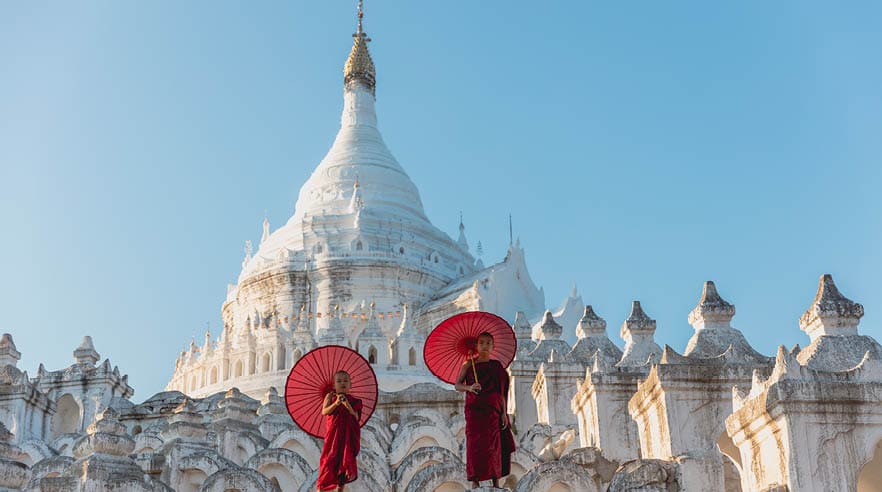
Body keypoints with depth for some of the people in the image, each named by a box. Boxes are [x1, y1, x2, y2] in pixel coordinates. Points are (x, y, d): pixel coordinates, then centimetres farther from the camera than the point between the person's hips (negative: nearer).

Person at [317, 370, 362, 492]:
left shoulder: (353, 401, 5)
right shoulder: (330, 396, 1)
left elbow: (356, 418, -3)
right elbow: (324, 412, -11)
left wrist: (348, 406, -19)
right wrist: (336, 403, -26)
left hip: (348, 436, 2)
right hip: (333, 434, -2)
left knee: (344, 461, 5)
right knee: (329, 459, -4)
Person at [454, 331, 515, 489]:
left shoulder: (497, 366, 9)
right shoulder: (468, 365, 5)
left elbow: (502, 391, 9)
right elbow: (457, 385, 1)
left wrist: (504, 412, 3)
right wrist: (469, 388, -19)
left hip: (492, 410, 1)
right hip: (474, 409, -1)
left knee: (494, 444, -2)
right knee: (474, 444, -6)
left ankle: (496, 481, 3)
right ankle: (475, 480, -2)